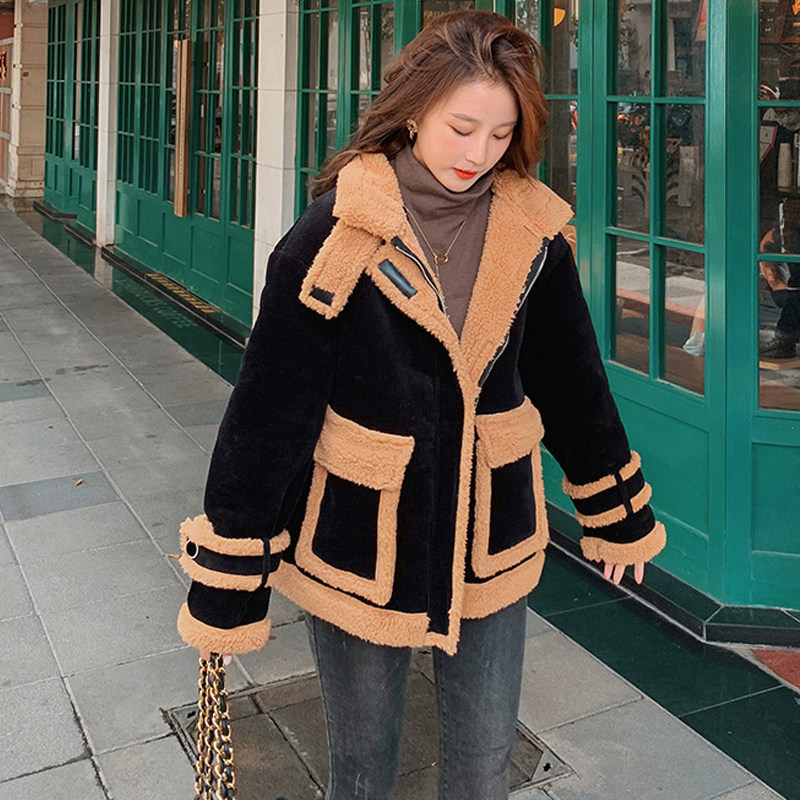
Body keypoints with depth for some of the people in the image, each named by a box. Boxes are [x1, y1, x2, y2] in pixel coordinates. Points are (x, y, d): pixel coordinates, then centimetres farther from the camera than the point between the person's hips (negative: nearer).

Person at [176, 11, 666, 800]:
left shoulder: (531, 231, -6)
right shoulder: (336, 234, -16)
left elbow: (572, 381, 7)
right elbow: (267, 408, -13)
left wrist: (619, 515, 15)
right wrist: (226, 584, -10)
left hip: (490, 543, 3)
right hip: (359, 545, -2)